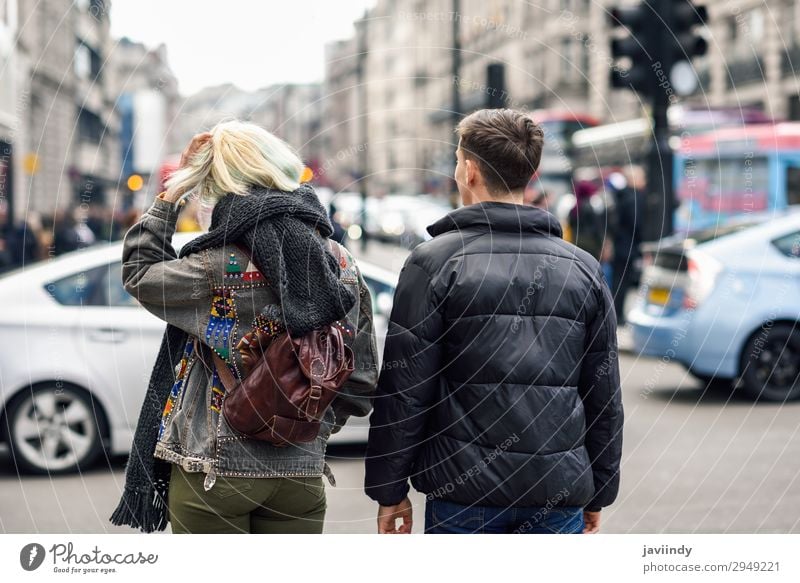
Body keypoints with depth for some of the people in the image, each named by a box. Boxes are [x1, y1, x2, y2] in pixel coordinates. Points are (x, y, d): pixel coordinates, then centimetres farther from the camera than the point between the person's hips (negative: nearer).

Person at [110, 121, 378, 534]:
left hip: (212, 473, -4)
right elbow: (361, 385, 5)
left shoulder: (219, 268, -17)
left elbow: (138, 273, 1)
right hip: (302, 475, 5)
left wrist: (169, 197, 4)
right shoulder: (341, 263, 1)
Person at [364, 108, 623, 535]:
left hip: (465, 492, -3)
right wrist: (598, 494, 18)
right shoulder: (583, 268, 8)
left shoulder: (435, 262, -5)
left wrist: (390, 490, 2)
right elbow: (605, 397, 10)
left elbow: (404, 392, -6)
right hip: (561, 492, 3)